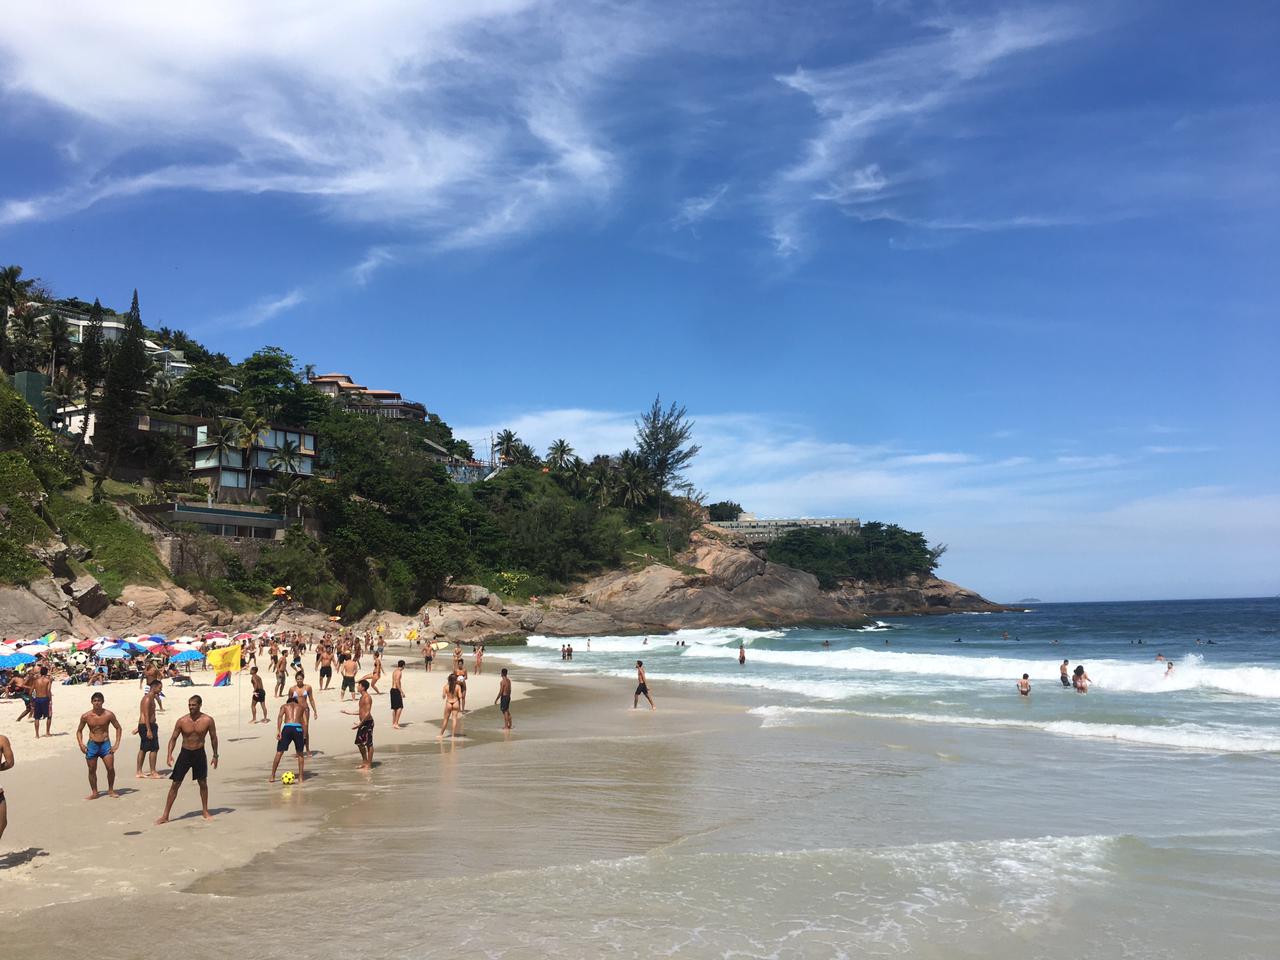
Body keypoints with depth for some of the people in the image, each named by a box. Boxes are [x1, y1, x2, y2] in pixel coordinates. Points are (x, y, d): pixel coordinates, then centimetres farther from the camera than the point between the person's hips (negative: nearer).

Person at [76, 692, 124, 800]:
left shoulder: (109, 715, -6)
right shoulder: (85, 716, -3)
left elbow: (118, 728, 3)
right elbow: (79, 731, 10)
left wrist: (116, 744, -4)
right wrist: (81, 744, -3)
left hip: (106, 744, -1)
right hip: (92, 745, 1)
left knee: (111, 768, -8)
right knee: (92, 770, 5)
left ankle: (110, 790, 11)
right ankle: (94, 793, 19)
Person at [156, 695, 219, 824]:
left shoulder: (208, 720, -10)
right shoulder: (182, 721, -9)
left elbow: (213, 738, 1)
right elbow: (174, 738, -2)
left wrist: (215, 755, 4)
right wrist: (169, 754, -14)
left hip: (200, 754, 0)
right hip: (185, 753, 0)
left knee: (203, 783, 9)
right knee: (175, 784, -1)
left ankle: (205, 811, 26)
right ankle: (165, 816, 6)